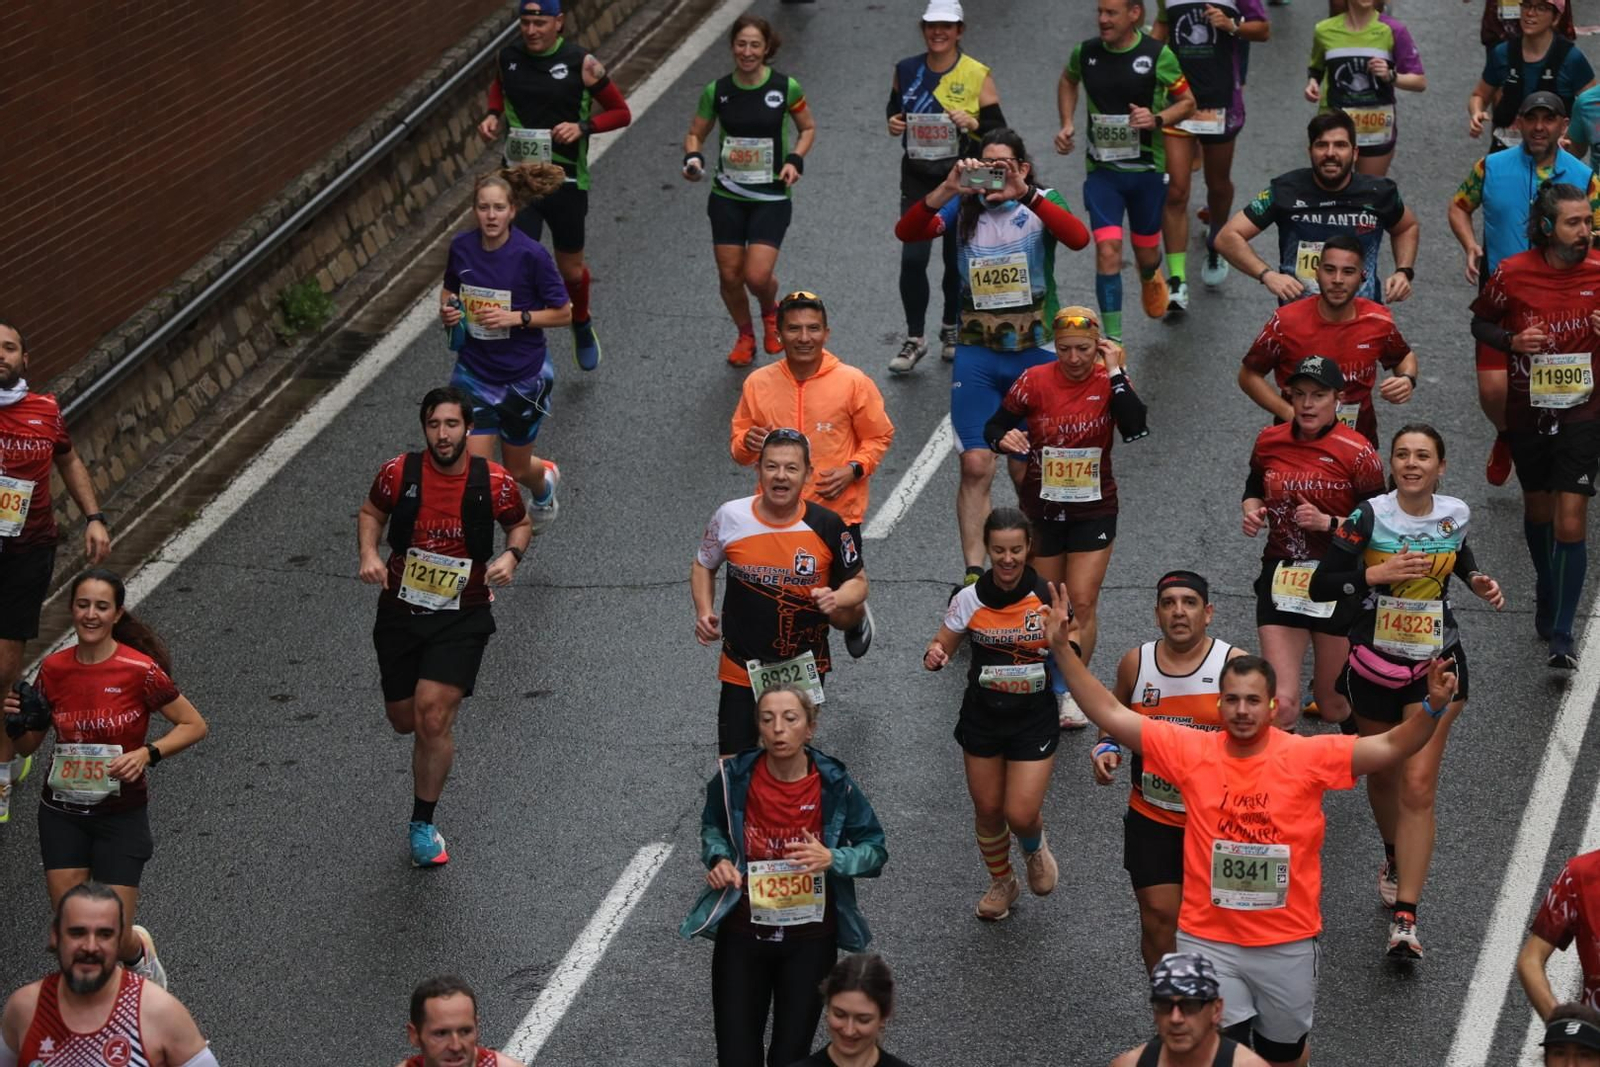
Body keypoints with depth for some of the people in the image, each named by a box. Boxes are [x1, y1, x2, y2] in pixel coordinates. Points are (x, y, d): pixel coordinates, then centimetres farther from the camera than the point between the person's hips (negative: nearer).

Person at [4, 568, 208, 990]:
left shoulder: (139, 670, -15)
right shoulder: (53, 669, -2)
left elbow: (194, 725, -6)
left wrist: (146, 753, -20)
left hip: (120, 813, -3)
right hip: (62, 812, 3)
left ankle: (140, 951, 32)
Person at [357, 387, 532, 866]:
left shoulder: (494, 483, -11)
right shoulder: (399, 473, -9)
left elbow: (521, 523, 8)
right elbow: (370, 513, 10)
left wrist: (511, 554, -12)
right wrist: (368, 554, -9)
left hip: (461, 617, -2)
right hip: (400, 611, 3)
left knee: (433, 717, -16)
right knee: (404, 719, 11)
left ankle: (422, 825, 1)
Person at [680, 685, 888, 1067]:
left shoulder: (835, 785, -13)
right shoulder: (734, 777, -10)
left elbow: (874, 850, -3)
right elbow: (712, 826, 11)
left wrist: (832, 859, -22)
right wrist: (718, 859, -9)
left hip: (810, 940, 0)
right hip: (742, 935, 1)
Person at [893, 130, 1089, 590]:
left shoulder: (1041, 204, -2)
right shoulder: (964, 209, 3)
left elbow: (1078, 237, -23)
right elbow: (906, 232, -12)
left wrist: (1024, 192, -32)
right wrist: (948, 189, -26)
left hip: (1035, 352, -1)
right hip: (976, 354, 1)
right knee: (976, 465, -9)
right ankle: (973, 571, -7)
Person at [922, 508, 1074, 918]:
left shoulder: (1048, 597, -12)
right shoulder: (970, 599, -8)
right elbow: (942, 648, 1)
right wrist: (934, 656, -23)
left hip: (1034, 718, -2)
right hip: (983, 715, 2)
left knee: (1021, 815, -8)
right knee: (987, 810, 12)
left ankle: (1035, 847, 31)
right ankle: (1002, 883, 39)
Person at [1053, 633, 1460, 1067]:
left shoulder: (1308, 757, -10)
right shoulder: (1192, 752, -7)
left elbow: (1390, 747, -16)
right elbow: (1111, 715, -6)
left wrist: (1432, 708, -33)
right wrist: (1062, 649, -13)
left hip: (1287, 942, 0)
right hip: (1208, 939, 0)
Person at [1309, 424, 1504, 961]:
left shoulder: (1455, 514, -4)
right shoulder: (1368, 517, -14)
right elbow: (1320, 586, -15)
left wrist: (1477, 580, 2)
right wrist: (1378, 573, -26)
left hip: (1435, 665, 0)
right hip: (1374, 663, 0)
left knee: (1418, 787, -9)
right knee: (1381, 775, 18)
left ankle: (1405, 918, -11)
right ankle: (1395, 859, 50)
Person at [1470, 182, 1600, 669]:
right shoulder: (1513, 274, -10)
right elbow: (1481, 322, 5)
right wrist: (1511, 341, -14)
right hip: (1527, 412, 2)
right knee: (1538, 508, 20)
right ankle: (1547, 593, 46)